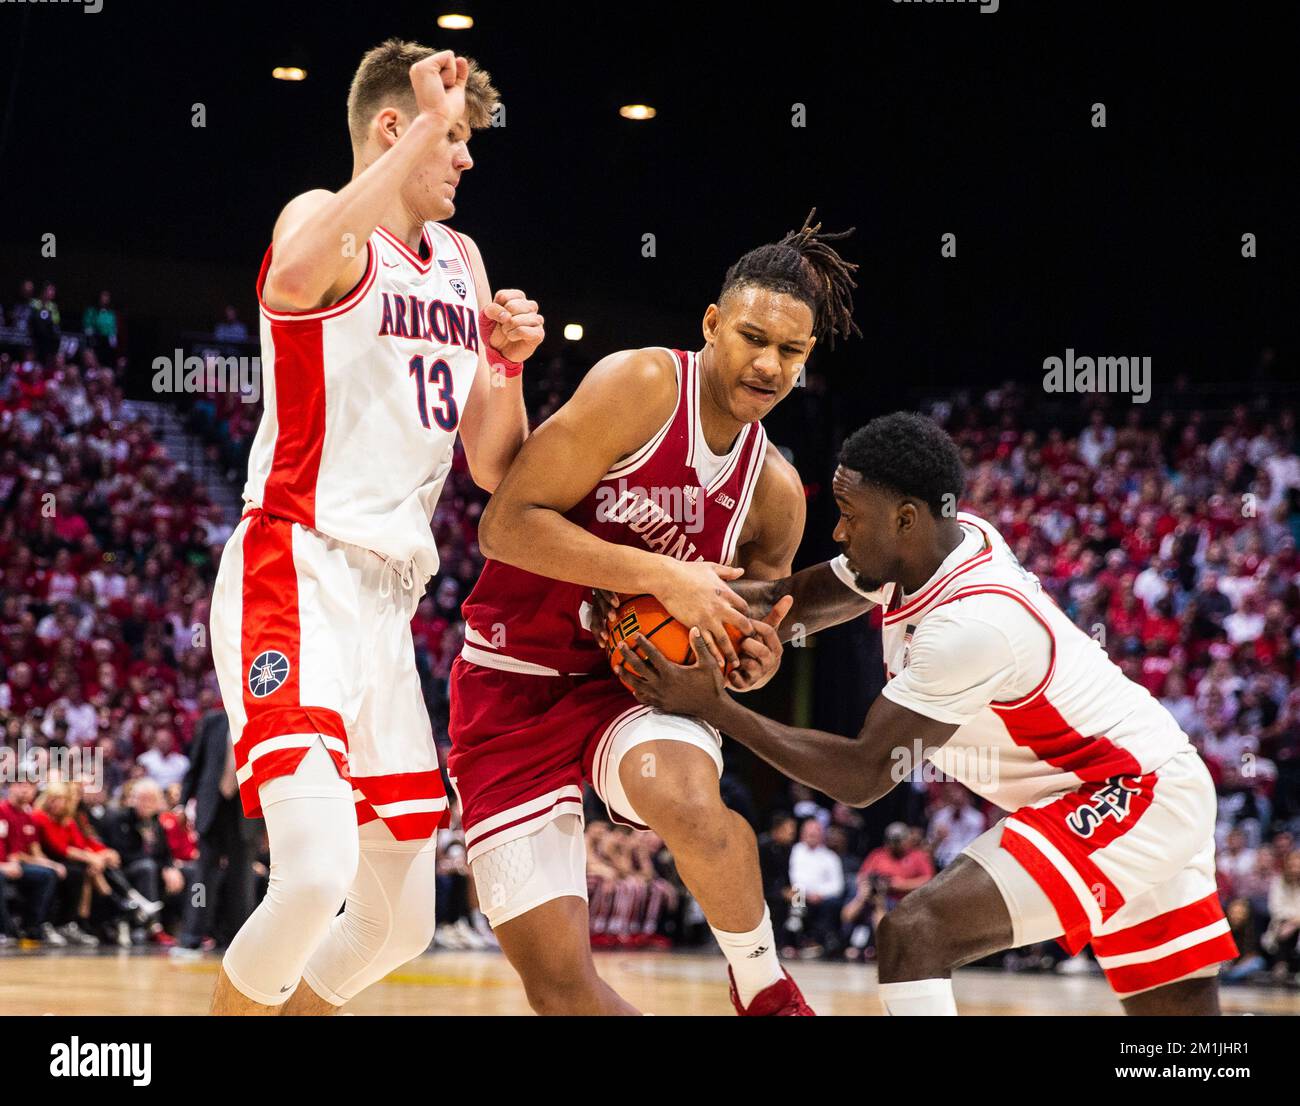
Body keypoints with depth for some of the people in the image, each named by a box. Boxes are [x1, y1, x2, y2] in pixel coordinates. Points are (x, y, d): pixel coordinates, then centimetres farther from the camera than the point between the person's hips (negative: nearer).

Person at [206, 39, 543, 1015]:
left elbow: (495, 469, 18)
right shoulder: (326, 220, -4)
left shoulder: (461, 263, 18)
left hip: (390, 605, 8)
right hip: (299, 579, -8)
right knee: (319, 875, -27)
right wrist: (425, 130, -25)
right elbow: (291, 282, -32)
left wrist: (508, 362, -2)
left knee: (399, 921, 11)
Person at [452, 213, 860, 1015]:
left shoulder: (777, 491, 4)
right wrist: (664, 576, -23)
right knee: (558, 981, -11)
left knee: (686, 799, -35)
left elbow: (750, 618, 19)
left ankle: (766, 990, -9)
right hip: (515, 685, -3)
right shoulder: (642, 386, -14)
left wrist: (754, 662, -5)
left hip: (633, 679, 3)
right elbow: (506, 525, -20)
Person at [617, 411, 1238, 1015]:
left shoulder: (971, 623, -27)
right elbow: (801, 598, 15)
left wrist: (713, 708, -21)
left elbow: (863, 776, -21)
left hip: (1133, 798, -10)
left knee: (913, 936, -21)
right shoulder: (949, 539, -1)